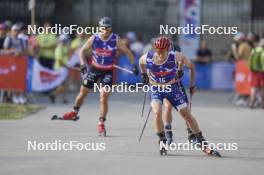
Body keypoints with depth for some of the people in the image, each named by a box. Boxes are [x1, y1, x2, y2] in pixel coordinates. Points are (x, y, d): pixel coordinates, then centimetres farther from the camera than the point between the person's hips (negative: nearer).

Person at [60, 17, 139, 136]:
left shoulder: (115, 40, -13)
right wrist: (83, 64, -13)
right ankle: (74, 112, 37)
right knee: (83, 92, 10)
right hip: (94, 68, 1)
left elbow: (127, 52, -1)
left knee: (104, 98, -10)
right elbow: (82, 50, 1)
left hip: (108, 71, -1)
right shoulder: (94, 39, -11)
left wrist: (134, 65, -9)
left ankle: (101, 124, -2)